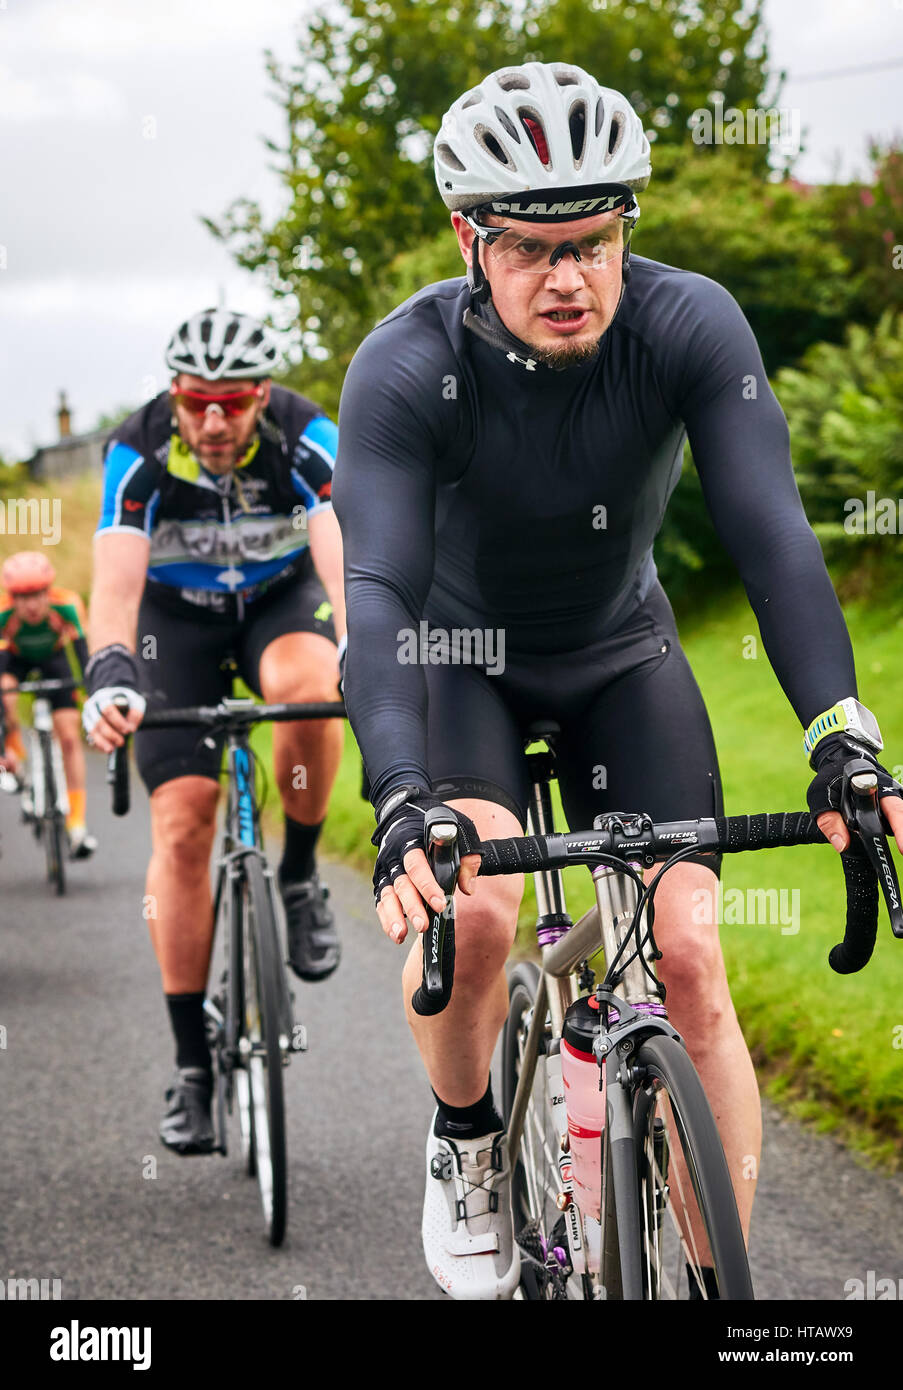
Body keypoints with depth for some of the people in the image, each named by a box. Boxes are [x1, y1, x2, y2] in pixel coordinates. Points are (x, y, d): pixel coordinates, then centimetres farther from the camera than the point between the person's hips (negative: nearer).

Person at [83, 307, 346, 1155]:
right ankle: (192, 1063, -6)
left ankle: (299, 880, -10)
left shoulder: (305, 440, -25)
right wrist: (110, 676, -56)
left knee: (307, 687, -36)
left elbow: (343, 553, -38)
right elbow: (116, 579, -37)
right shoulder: (138, 453, -26)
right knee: (182, 818, -13)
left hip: (282, 595, 0)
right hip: (178, 615, 0)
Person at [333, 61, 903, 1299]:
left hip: (622, 652, 2)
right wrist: (403, 802, -53)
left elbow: (772, 534, -32)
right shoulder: (405, 370, -29)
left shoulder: (692, 327, -25)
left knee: (688, 951, -12)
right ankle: (466, 1144, 2)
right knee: (474, 902, -28)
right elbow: (378, 592, -37)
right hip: (464, 651, -1)